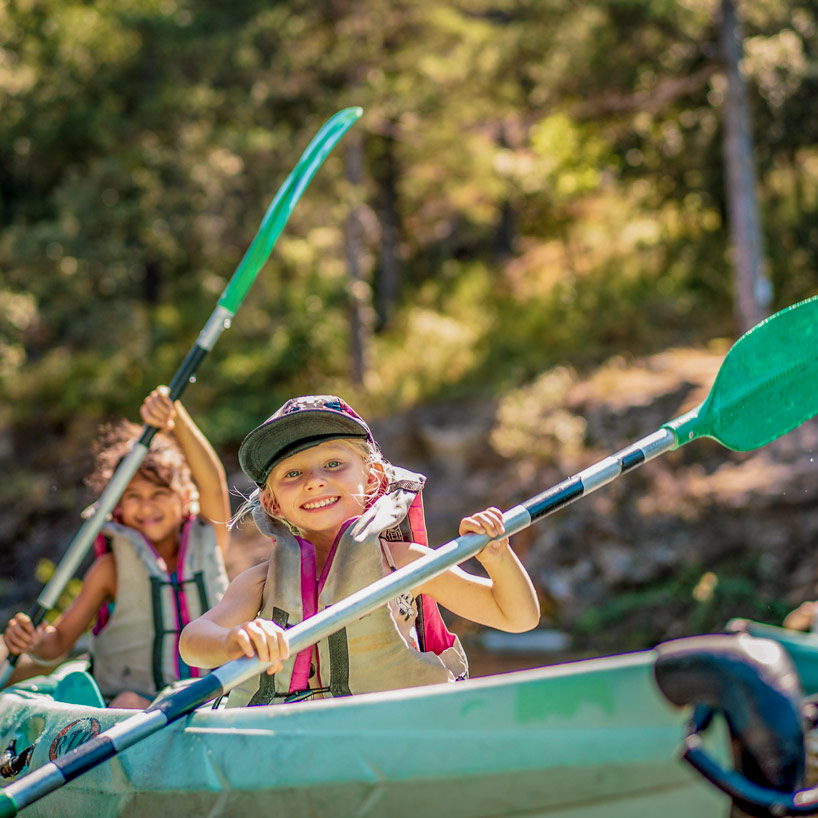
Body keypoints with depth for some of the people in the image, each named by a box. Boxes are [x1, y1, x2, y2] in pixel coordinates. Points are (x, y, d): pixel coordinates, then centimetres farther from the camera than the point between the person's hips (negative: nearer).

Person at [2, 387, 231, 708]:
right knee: (130, 704, -34)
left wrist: (176, 415, -24)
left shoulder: (207, 541, 9)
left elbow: (212, 483, -10)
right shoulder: (113, 567, 6)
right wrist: (32, 642, -18)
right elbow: (58, 642, 8)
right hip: (136, 695, -1)